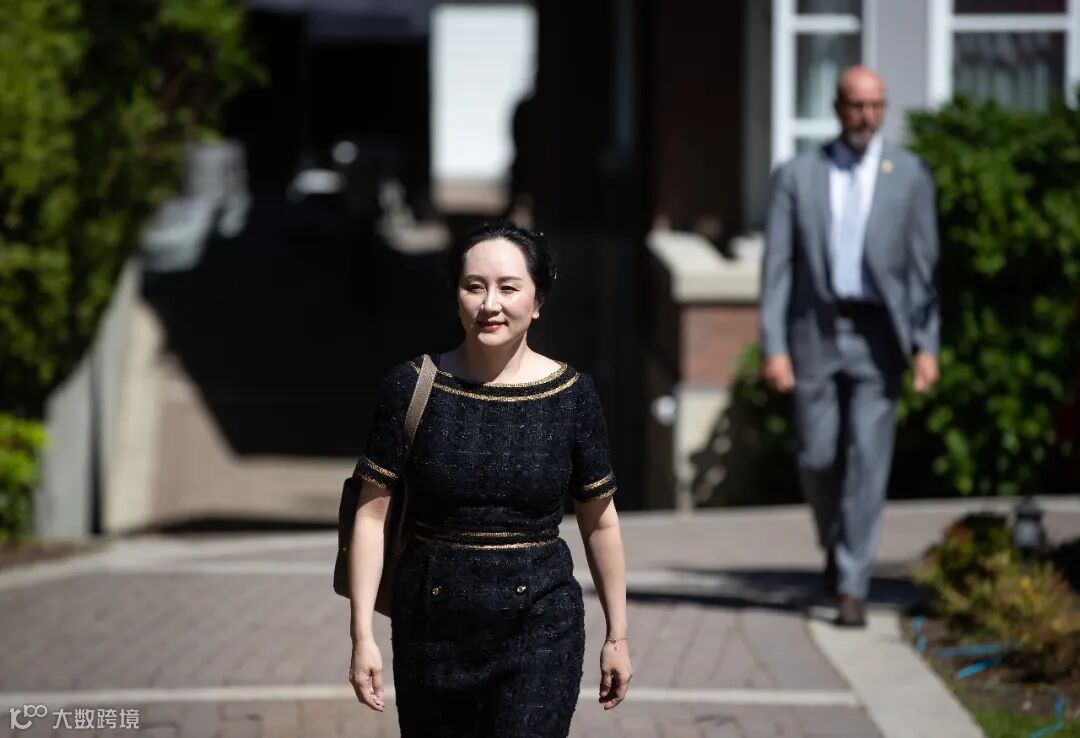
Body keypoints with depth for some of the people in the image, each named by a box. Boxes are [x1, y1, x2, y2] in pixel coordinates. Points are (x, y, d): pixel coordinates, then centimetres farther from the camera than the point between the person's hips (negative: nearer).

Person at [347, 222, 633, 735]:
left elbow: (599, 522, 7)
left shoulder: (571, 395, -1)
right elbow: (372, 513, -2)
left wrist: (617, 635, 11)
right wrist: (362, 634, -7)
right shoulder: (411, 389, -3)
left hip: (540, 632, -1)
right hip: (432, 629, 1)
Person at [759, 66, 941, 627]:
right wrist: (774, 348, -7)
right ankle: (836, 542, 32)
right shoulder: (797, 177, 3)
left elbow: (923, 266, 0)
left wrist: (926, 346, -8)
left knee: (868, 459, -8)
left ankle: (851, 588, -5)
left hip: (877, 335, -1)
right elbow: (777, 268, 1)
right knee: (816, 459, 2)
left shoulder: (910, 176, 3)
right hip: (815, 333, 1)